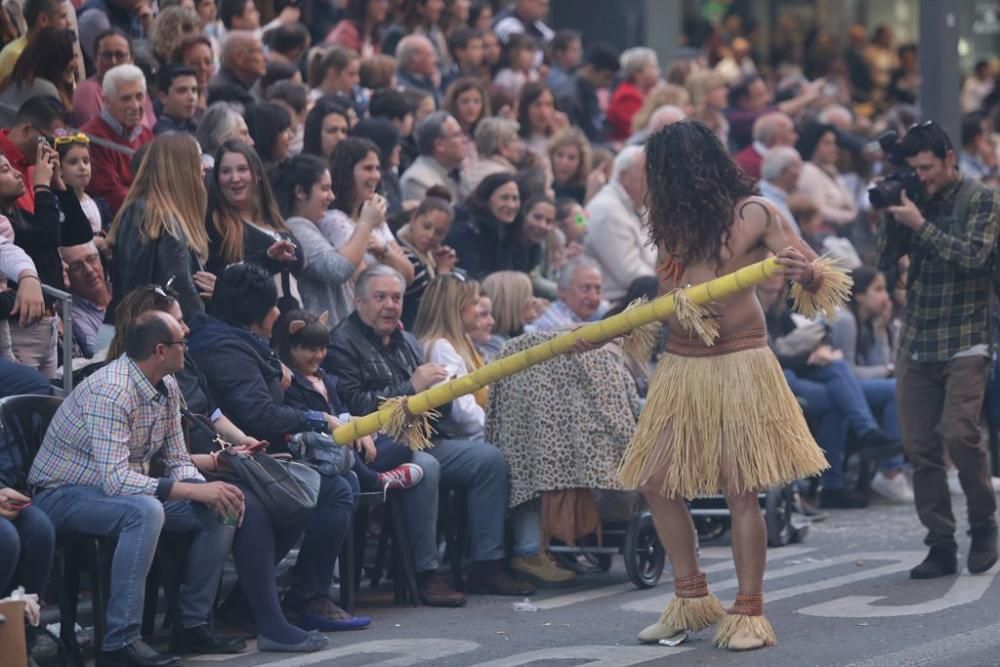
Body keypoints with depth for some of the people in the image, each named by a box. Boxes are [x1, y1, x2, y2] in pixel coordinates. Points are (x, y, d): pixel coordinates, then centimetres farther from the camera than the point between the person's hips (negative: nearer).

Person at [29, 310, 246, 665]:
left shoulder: (167, 387, 0)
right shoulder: (110, 392, -28)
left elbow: (177, 460, 6)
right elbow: (116, 480, -35)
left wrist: (208, 489, -17)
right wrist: (195, 491, -34)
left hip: (125, 490, 9)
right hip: (62, 494, -9)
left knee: (219, 512, -2)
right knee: (145, 511, -37)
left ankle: (193, 625, 4)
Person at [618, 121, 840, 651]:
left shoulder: (752, 213, -4)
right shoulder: (674, 222, 10)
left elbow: (819, 277, -6)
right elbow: (659, 297, 12)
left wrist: (806, 273, -26)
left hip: (737, 362, -6)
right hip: (680, 363, 6)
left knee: (739, 489, -8)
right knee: (655, 482, 2)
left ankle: (749, 613, -1)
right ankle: (692, 599, 15)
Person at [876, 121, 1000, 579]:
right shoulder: (915, 201, 11)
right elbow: (885, 259, 7)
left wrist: (919, 224, -17)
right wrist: (891, 215, -6)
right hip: (915, 345, 5)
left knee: (959, 433, -18)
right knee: (919, 447, 0)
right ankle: (941, 546, 5)